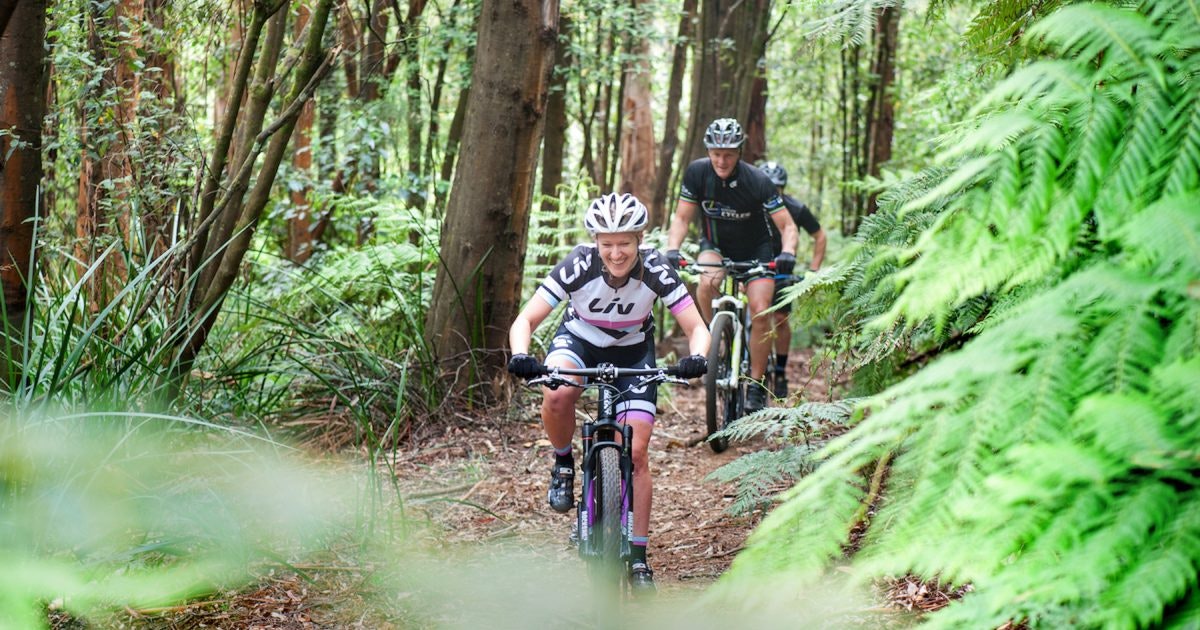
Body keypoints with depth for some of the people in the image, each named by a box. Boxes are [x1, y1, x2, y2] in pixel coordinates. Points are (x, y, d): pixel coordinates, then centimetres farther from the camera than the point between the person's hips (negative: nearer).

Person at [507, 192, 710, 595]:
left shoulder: (655, 270, -28)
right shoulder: (578, 266, -30)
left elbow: (696, 327, -26)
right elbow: (525, 320, -30)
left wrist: (696, 357, -48)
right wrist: (520, 356, -51)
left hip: (633, 351, 1)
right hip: (579, 340, 0)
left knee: (636, 454, -8)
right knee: (557, 397, -35)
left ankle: (638, 557, 2)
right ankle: (563, 466, -5)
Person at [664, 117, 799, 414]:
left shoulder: (758, 181, -25)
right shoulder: (697, 172, -20)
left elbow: (787, 225, -22)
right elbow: (682, 217, -13)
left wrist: (787, 252, -42)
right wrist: (672, 248, -31)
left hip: (754, 250, -1)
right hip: (715, 245, 1)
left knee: (760, 312, -16)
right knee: (707, 281, -32)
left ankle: (756, 385, -4)